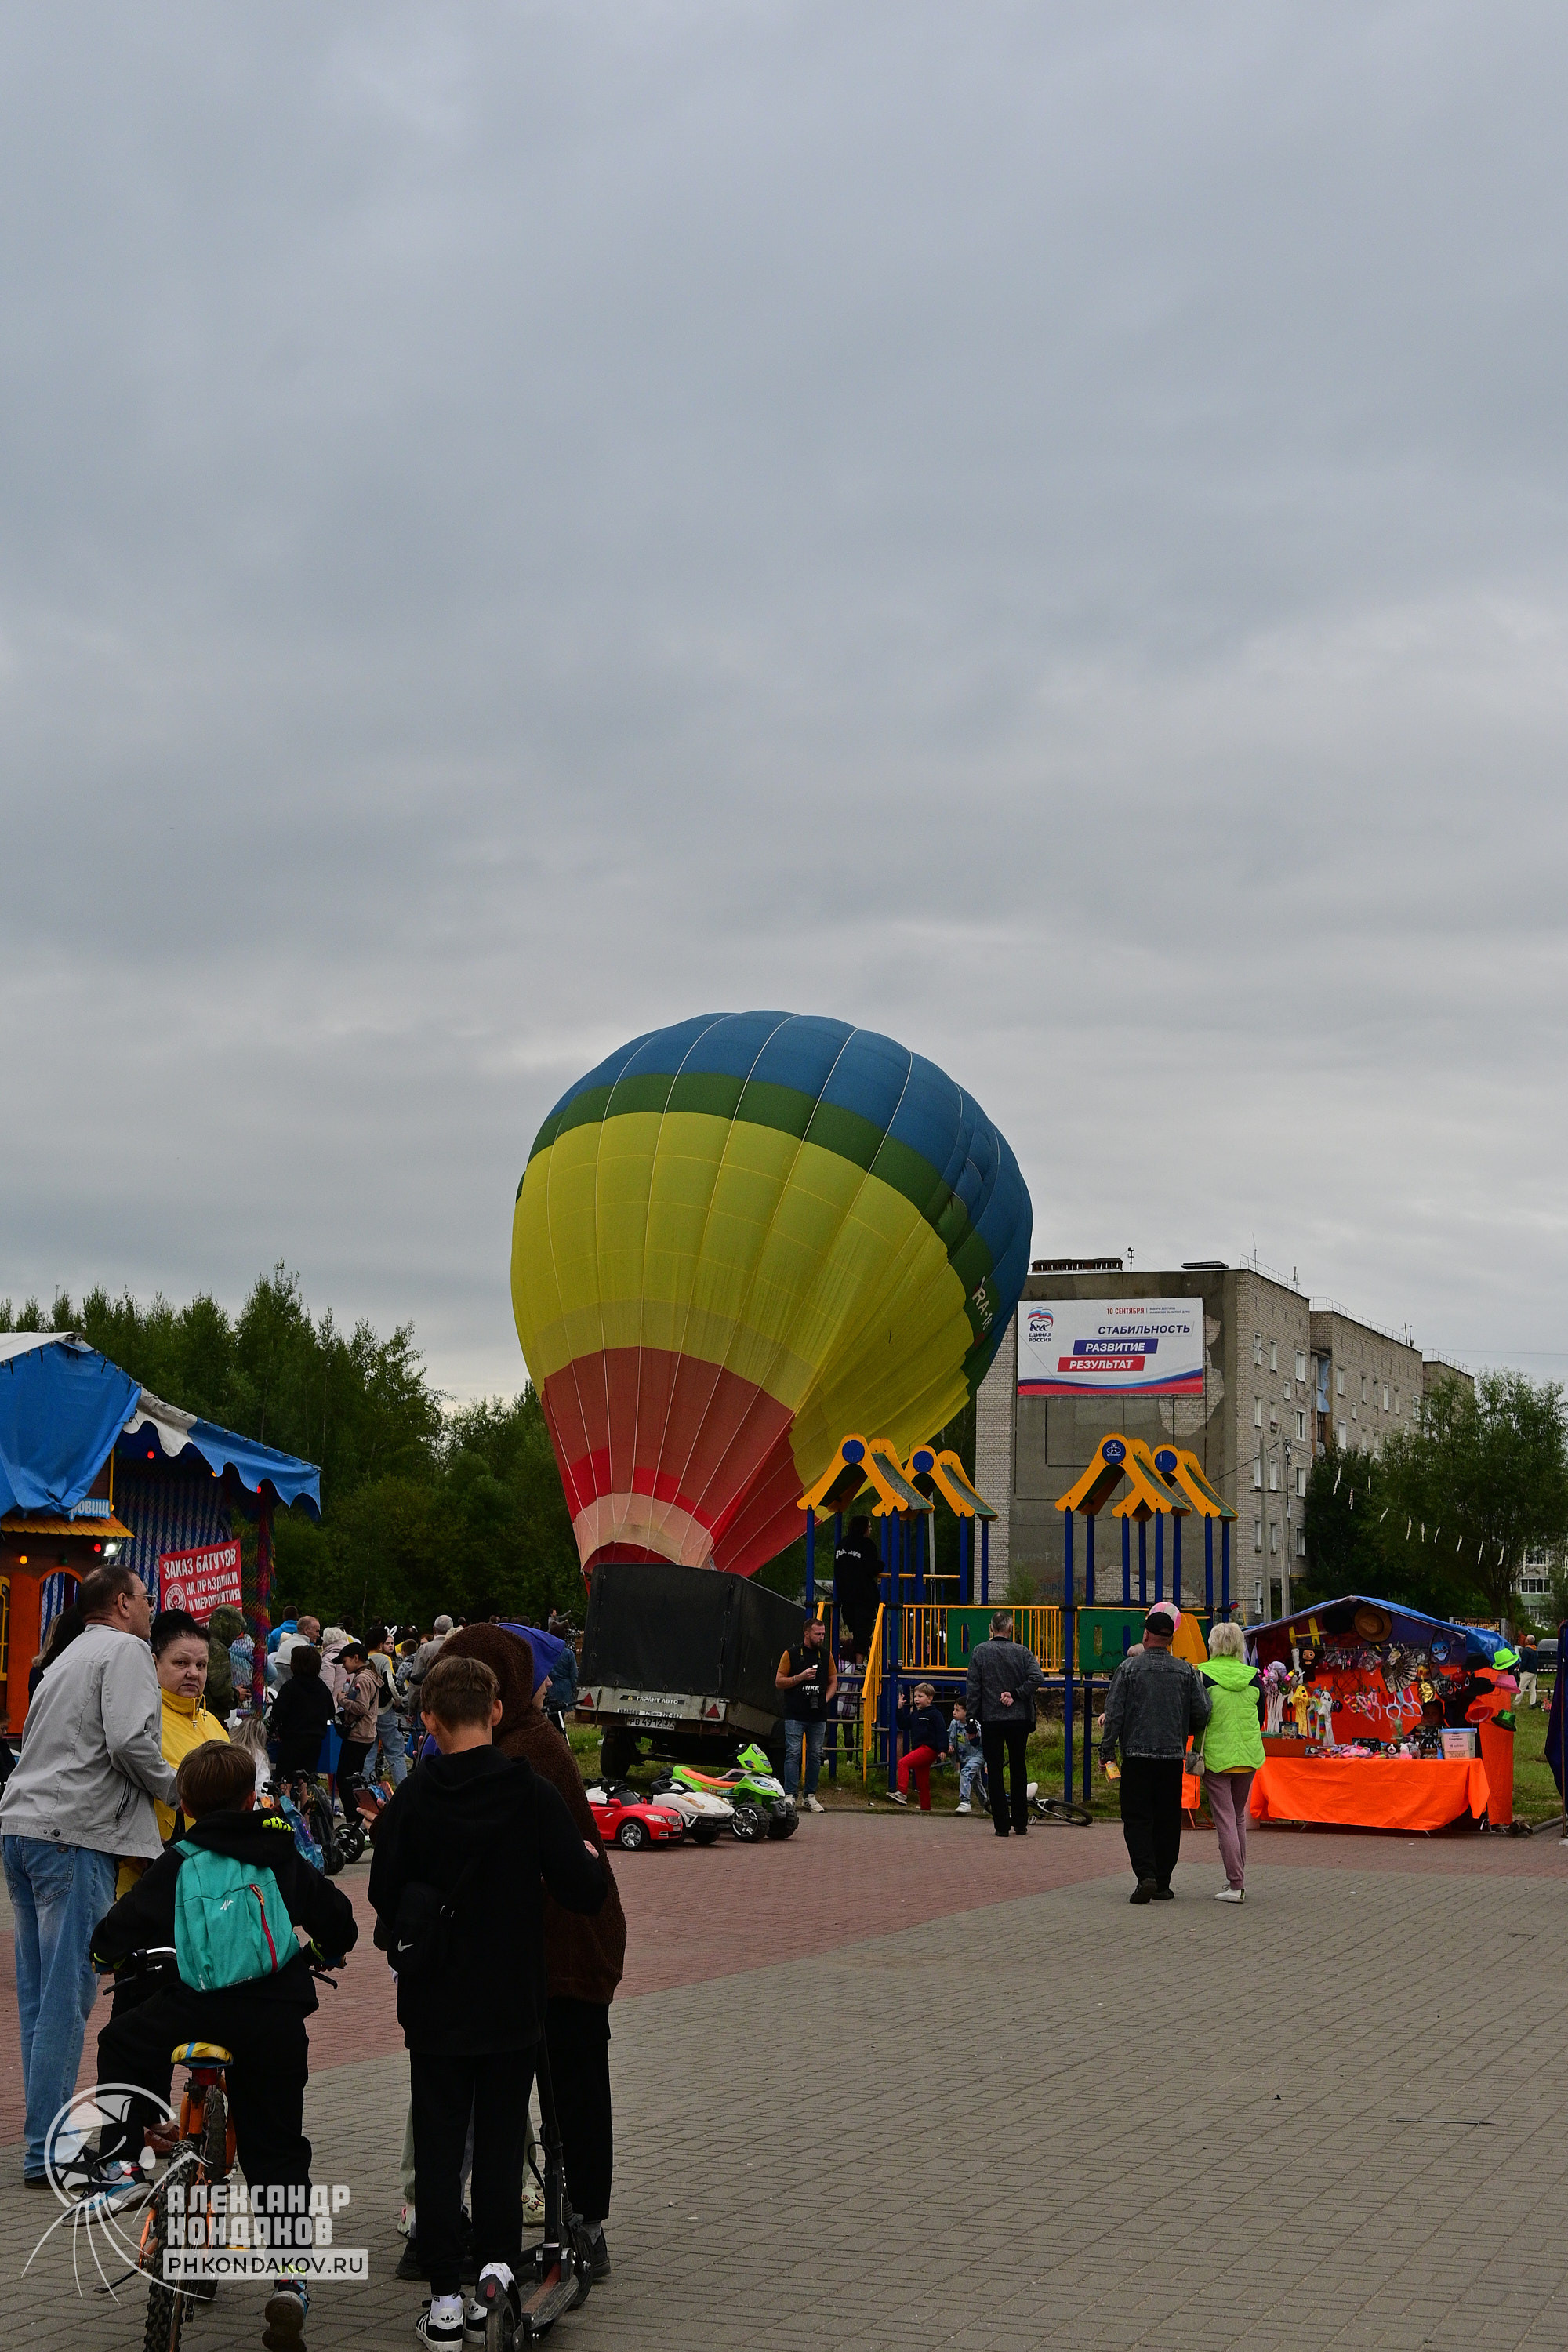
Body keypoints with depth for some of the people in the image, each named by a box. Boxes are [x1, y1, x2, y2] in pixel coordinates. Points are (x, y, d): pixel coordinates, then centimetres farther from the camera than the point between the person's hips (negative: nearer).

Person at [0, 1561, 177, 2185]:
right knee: (68, 1994, -6)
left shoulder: (68, 1659, 24)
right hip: (76, 1833, -9)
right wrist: (174, 1787, 1)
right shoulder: (125, 1650, -3)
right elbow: (130, 1742, -16)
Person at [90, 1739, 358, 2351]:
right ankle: (289, 2276, 1)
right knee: (277, 2151, 11)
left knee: (123, 2041, 26)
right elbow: (339, 1921, 23)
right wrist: (325, 1951, 45)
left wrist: (117, 1958, 28)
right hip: (278, 2017, 3)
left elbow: (113, 1938, 5)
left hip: (195, 2004, -3)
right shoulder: (283, 1857, 16)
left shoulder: (177, 1865, 8)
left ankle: (118, 2159, 12)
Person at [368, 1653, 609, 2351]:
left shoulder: (411, 1800, -10)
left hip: (435, 2005, 0)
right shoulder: (530, 1793, -13)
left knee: (438, 2144, 8)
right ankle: (497, 2267, 2)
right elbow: (585, 1891, -14)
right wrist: (591, 1857, 7)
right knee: (501, 2140, 14)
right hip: (513, 2004, 0)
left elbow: (383, 1898, -2)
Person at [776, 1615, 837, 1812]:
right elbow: (779, 1682, 1)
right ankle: (790, 1795, -7)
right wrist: (800, 1677, -12)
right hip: (795, 1714, -4)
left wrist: (826, 1699, 3)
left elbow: (833, 1682, 19)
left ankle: (810, 1796, 11)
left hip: (818, 1715, 4)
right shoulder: (791, 1654, 1)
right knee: (793, 1753, -8)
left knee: (815, 1755, 5)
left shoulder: (826, 1655, 12)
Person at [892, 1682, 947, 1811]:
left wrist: (942, 1749, -18)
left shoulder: (935, 1714, -5)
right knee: (922, 1783, 12)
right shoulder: (914, 1714, 19)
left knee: (903, 1762, -25)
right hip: (918, 1749, 9)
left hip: (929, 1749, -9)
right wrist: (900, 1709, 11)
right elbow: (903, 1725, 20)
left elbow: (941, 1732, -10)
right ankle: (925, 1808, 19)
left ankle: (902, 1793, -33)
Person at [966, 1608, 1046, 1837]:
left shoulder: (980, 1651, -2)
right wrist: (1015, 1694, -8)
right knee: (1018, 1770, 14)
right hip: (1019, 1719, 2)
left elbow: (972, 1687, -4)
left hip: (990, 1720, -1)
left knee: (994, 1771, 3)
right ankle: (1020, 1823, 17)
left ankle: (1002, 1824, -1)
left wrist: (972, 1717, 1)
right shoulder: (1022, 1652, -1)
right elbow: (1037, 1677, -15)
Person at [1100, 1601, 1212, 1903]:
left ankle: (1146, 1876, -16)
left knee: (1137, 1819, 1)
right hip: (1173, 1755, 2)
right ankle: (1162, 1884, 12)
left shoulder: (1129, 1668, -4)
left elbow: (1114, 1713, -5)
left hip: (1137, 1754, -2)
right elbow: (1202, 1712, 1)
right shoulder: (1185, 1671, 1)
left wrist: (1107, 1751, 3)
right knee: (1167, 1820, 10)